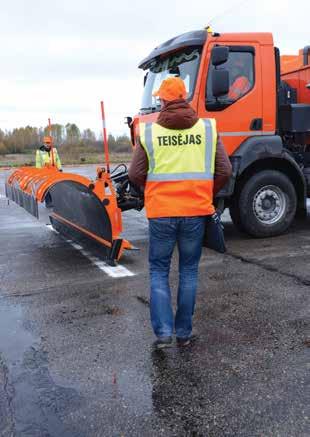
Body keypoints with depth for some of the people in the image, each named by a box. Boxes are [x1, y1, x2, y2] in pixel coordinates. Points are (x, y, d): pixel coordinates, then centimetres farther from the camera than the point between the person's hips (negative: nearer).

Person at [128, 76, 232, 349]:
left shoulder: (149, 132, -3)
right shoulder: (208, 129, 1)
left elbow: (135, 175, -3)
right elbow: (224, 172, 0)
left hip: (161, 213, -1)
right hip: (196, 212, 2)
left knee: (159, 270, 13)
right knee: (189, 271, 14)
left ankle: (163, 331, 6)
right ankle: (184, 333, 20)